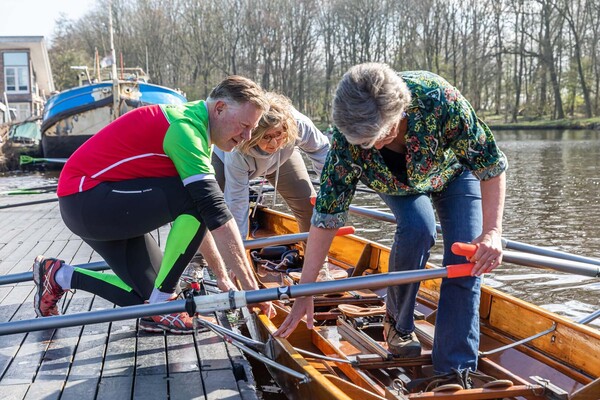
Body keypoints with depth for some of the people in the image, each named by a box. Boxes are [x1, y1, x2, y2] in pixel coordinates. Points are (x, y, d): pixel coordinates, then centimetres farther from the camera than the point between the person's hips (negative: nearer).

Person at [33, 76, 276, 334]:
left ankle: (60, 277, 21)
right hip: (84, 198, -10)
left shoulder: (192, 121, 9)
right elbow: (216, 214, -27)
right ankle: (161, 306, -11)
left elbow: (200, 222, 13)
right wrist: (252, 288, -23)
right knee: (196, 199, -24)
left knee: (151, 293, 6)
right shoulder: (185, 128, -21)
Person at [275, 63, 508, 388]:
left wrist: (492, 232, -41)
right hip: (399, 185, 1)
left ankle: (453, 370, -6)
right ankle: (398, 323, -3)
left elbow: (492, 166, -30)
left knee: (466, 258, -17)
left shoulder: (438, 98, -42)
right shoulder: (347, 136, -36)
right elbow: (326, 216, -29)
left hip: (454, 174, 0)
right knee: (417, 228, -29)